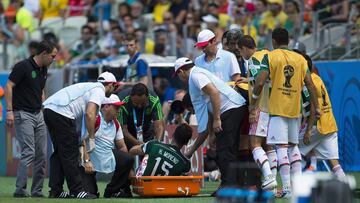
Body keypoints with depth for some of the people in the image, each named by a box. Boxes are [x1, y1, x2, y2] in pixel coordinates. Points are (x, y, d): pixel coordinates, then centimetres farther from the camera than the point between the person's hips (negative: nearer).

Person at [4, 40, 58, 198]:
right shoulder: (23, 66, -13)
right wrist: (9, 111, -21)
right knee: (29, 152, -15)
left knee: (41, 155, 5)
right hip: (23, 114, -8)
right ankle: (20, 190, -10)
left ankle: (37, 191, 10)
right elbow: (8, 87, -15)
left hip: (38, 115, 8)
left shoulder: (43, 70, 12)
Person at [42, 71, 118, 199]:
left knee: (59, 152, 17)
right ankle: (76, 191, 2)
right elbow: (90, 114, -14)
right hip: (62, 112, -9)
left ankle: (55, 191, 16)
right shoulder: (99, 91, 2)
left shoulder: (89, 86, 30)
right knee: (70, 153, -2)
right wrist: (92, 139, -9)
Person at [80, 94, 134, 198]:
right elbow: (84, 141, -21)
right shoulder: (95, 118, -15)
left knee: (127, 160, -19)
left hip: (107, 156, 7)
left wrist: (129, 170, 4)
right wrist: (87, 161, -30)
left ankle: (112, 191, -3)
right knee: (88, 192, -19)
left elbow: (122, 146, 10)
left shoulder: (115, 123, 9)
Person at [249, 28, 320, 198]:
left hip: (277, 109, -4)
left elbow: (259, 83, -11)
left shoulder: (270, 57, -3)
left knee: (281, 147, -7)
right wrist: (316, 107, 11)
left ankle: (287, 188, -16)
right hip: (295, 109, 4)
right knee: (293, 146, 17)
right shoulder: (300, 59, 9)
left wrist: (253, 104, 0)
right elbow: (310, 85, 5)